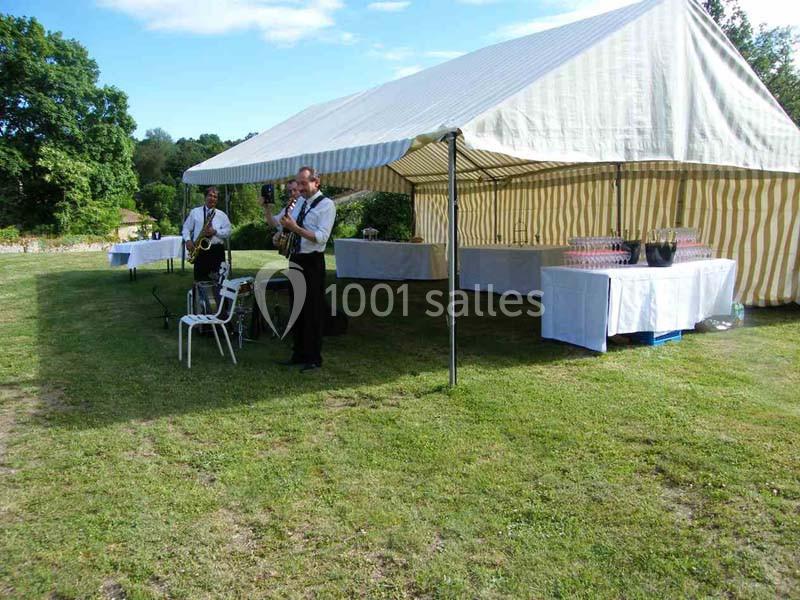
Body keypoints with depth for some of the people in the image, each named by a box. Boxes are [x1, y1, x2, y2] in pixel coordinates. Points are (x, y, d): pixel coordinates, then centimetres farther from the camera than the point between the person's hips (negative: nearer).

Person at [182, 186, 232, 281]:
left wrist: (215, 231, -12)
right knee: (200, 280, -2)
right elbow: (186, 228, 10)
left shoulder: (222, 215, 12)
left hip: (217, 251, 1)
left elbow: (228, 232, 5)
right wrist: (187, 240, -8)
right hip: (199, 250, -1)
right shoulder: (195, 212, 11)